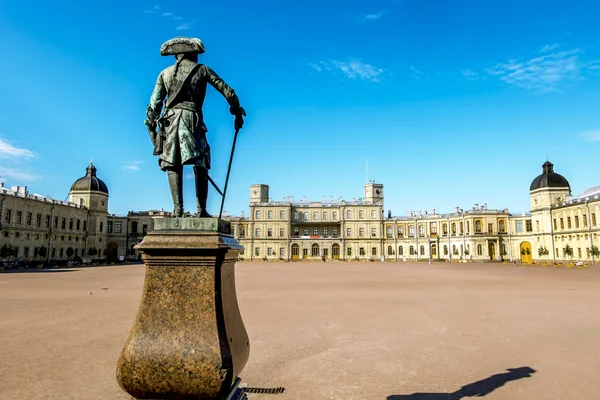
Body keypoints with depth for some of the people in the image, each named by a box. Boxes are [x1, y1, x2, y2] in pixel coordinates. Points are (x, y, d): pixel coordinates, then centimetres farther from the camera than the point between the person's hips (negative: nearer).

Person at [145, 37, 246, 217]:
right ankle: (201, 209, -7)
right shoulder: (202, 70, 12)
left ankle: (178, 208, -9)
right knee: (200, 166, 1)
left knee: (173, 166, 2)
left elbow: (154, 103, 12)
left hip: (169, 119, 2)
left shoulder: (165, 73, 17)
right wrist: (237, 111, 19)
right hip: (192, 118, -2)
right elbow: (227, 91, 9)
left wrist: (152, 128, 17)